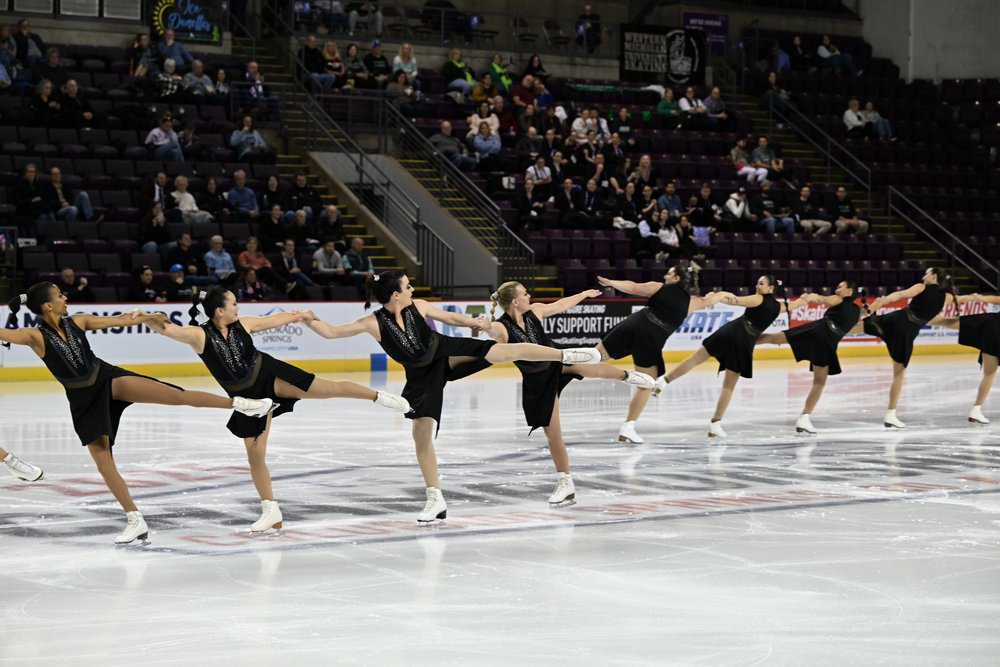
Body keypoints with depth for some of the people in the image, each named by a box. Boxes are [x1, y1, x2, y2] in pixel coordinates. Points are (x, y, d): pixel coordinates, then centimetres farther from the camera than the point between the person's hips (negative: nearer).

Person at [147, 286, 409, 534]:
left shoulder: (242, 324, -9)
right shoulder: (199, 335, -19)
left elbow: (275, 320, 8)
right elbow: (167, 329, -33)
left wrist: (298, 316, 24)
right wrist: (150, 320, -54)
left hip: (270, 376, 1)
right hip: (247, 397, -1)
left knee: (330, 388, -6)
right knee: (255, 454, 3)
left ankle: (378, 396, 19)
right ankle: (271, 511, 17)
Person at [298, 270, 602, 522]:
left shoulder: (418, 306, -10)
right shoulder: (373, 323, -17)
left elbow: (450, 317, 5)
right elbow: (331, 332, -15)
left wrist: (474, 322, -8)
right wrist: (311, 320, -32)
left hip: (446, 353, 0)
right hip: (422, 376, 0)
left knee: (500, 351, -18)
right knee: (421, 434, -2)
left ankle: (565, 355, -8)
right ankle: (436, 500, 11)